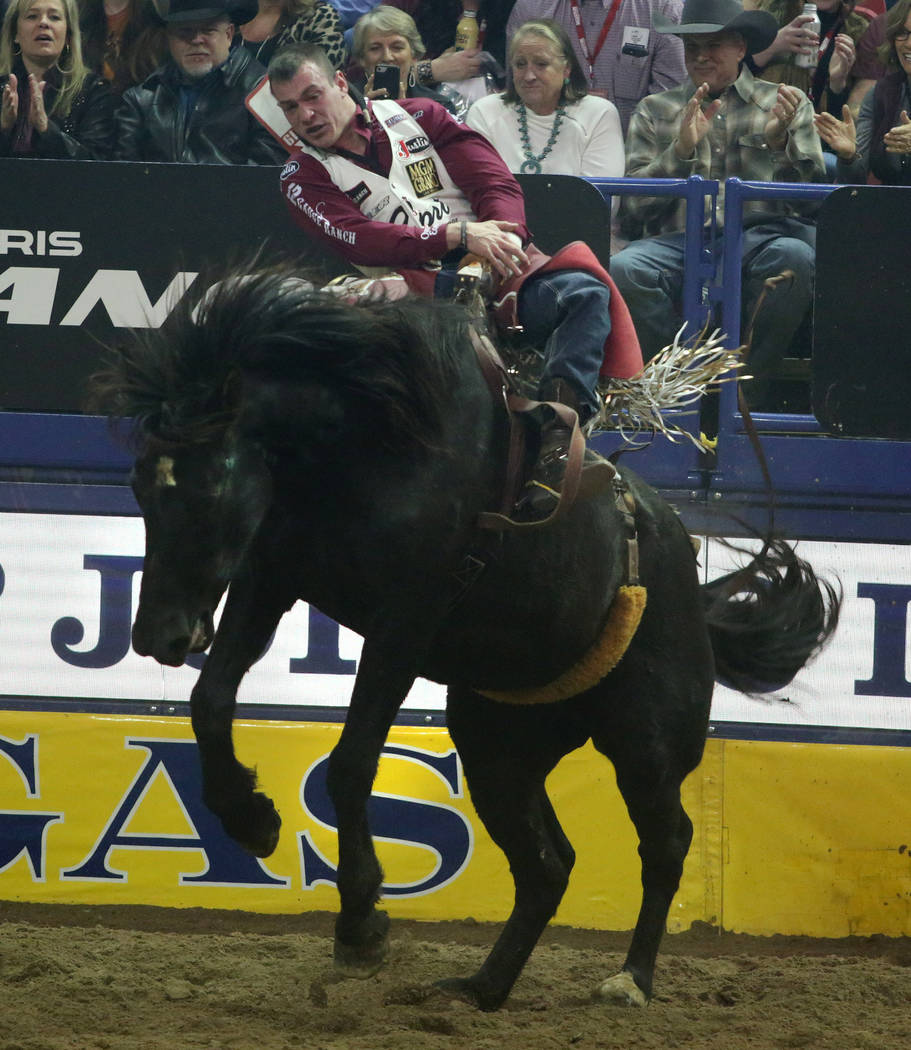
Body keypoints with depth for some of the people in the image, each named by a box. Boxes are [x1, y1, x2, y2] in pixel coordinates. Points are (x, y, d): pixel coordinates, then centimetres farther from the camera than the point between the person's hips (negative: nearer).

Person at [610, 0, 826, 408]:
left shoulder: (787, 103, 19)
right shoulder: (654, 111, 22)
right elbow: (632, 204, 11)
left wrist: (779, 141, -8)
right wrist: (682, 149, -4)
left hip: (760, 235, -1)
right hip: (679, 237, 1)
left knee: (793, 257, -38)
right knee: (623, 270, -33)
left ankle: (746, 397, -27)